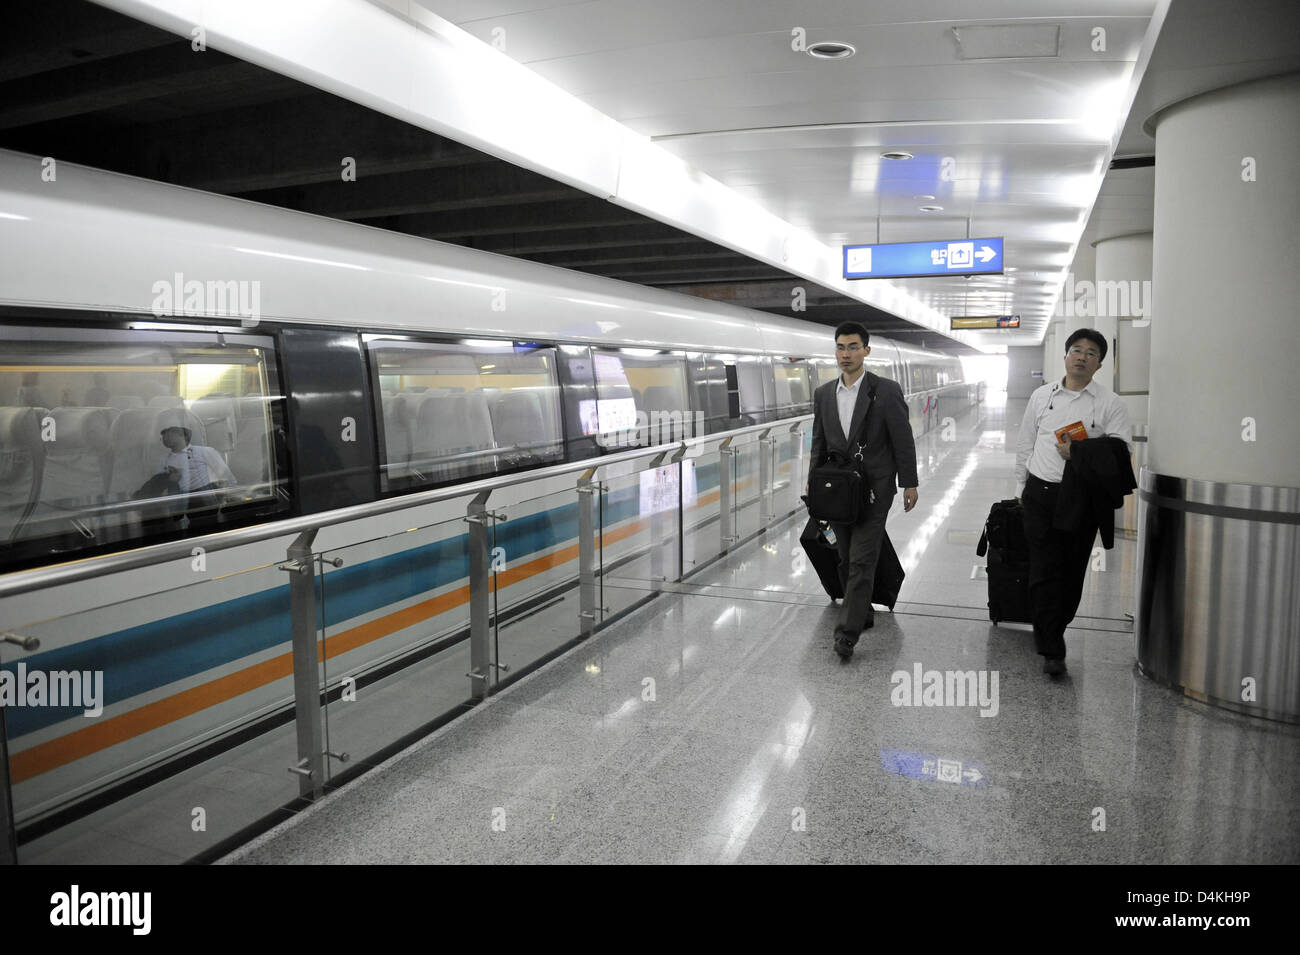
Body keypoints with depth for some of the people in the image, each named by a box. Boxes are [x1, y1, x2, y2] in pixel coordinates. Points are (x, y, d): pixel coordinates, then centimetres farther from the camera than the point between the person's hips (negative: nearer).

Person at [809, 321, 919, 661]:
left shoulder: (886, 391, -7)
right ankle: (863, 613, 30)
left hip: (873, 489, -5)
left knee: (862, 560, -9)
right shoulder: (823, 394, 7)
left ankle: (847, 632, -7)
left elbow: (903, 440, -4)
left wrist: (909, 484, -4)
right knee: (846, 560, 13)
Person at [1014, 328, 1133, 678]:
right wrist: (1022, 488, 15)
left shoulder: (1110, 403, 1)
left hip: (1082, 498, -1)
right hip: (1041, 494, 1)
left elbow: (1123, 452, -5)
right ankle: (1052, 650, 3)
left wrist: (1079, 454, -16)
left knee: (1072, 573, 6)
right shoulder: (1042, 396, 9)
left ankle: (1049, 632, 26)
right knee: (1044, 571, -4)